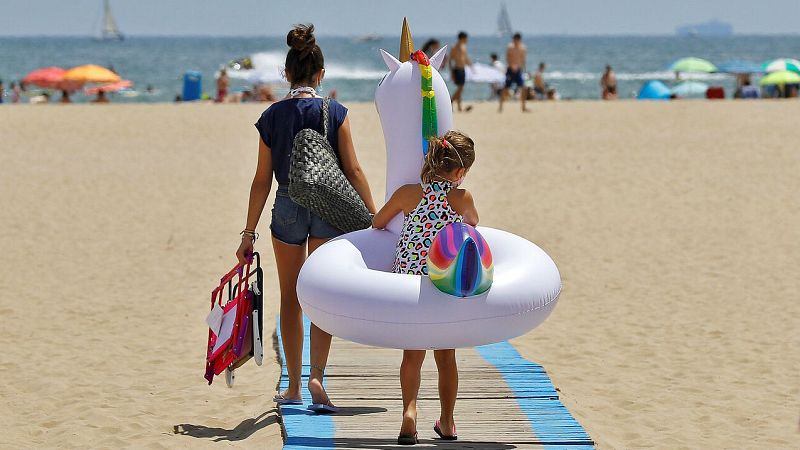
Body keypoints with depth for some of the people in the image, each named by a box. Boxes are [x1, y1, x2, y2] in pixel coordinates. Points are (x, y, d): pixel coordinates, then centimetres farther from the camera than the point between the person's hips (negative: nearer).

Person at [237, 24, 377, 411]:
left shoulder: (271, 117, -3)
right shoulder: (335, 113, -6)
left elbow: (263, 179, -1)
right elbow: (353, 170, -7)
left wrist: (249, 233, 5)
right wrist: (375, 218, -2)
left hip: (287, 209, 1)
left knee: (290, 299, 13)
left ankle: (293, 387, 20)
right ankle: (316, 377, -13)